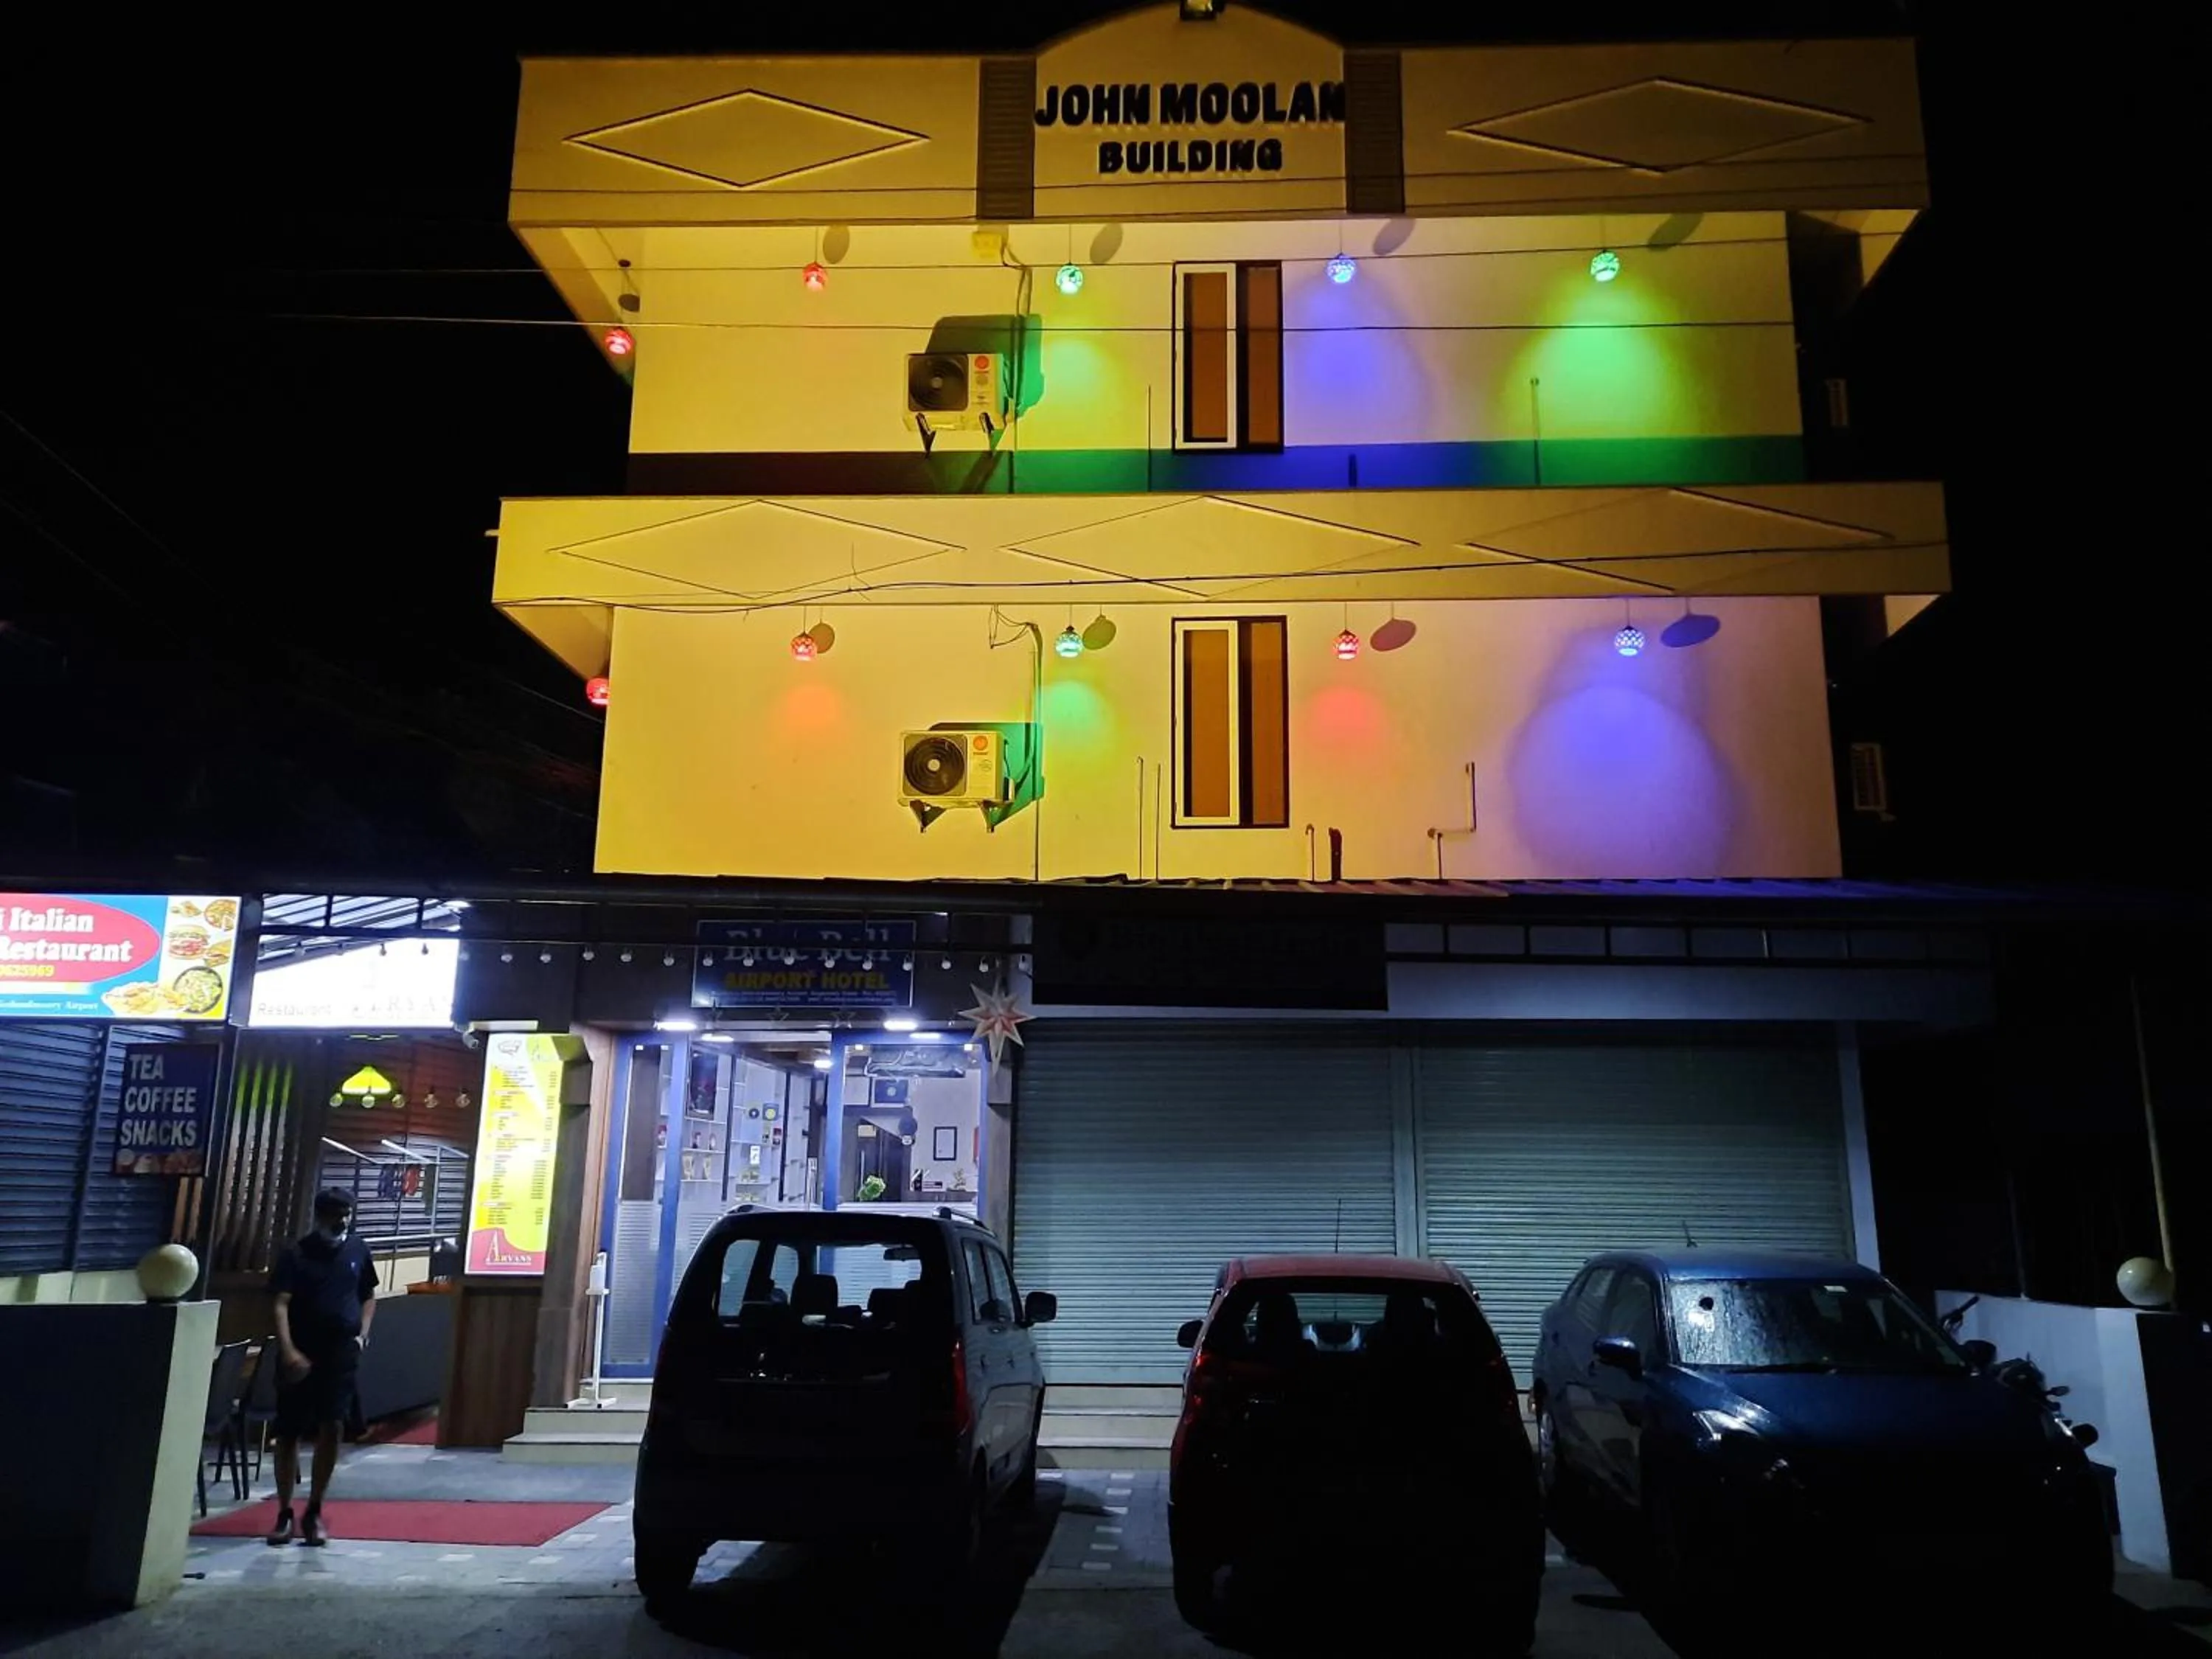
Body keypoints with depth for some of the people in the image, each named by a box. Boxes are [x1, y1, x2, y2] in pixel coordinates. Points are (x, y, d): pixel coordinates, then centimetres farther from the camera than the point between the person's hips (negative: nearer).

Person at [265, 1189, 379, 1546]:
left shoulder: (357, 1251, 6)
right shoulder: (296, 1255, -6)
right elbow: (281, 1305, -13)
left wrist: (363, 1334, 4)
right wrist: (288, 1350, -25)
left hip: (342, 1353, 2)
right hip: (301, 1355, -2)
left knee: (332, 1428, -5)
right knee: (288, 1433, 4)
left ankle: (314, 1512, 8)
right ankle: (285, 1513, 18)